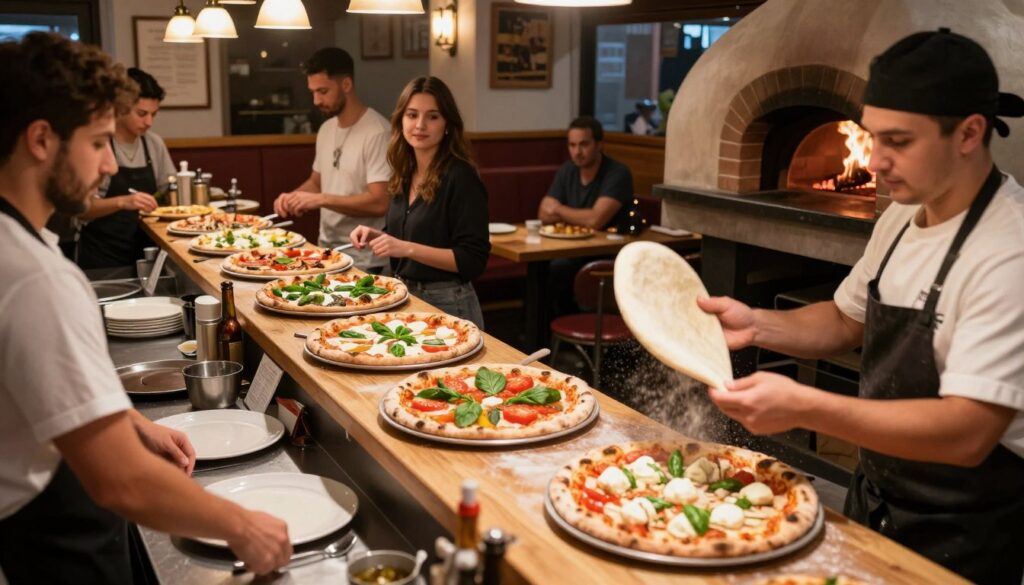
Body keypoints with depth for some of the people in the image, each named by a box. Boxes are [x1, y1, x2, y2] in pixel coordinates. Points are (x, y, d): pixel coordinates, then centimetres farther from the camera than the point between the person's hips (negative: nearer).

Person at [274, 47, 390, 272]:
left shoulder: (377, 132, -16)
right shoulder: (326, 129, 10)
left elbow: (379, 203, -22)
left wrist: (321, 199, -22)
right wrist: (293, 196, 1)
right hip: (326, 249, 7)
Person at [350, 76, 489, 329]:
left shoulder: (461, 178, -17)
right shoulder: (405, 175, 4)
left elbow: (473, 260, -20)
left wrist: (408, 248, -25)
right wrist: (377, 237, -1)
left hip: (447, 305, -7)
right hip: (404, 297, 7)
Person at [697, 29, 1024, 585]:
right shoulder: (901, 216, 0)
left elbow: (968, 433, -31)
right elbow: (847, 321, 12)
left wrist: (803, 406, -37)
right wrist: (757, 325, -5)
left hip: (961, 539, -7)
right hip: (873, 498, 7)